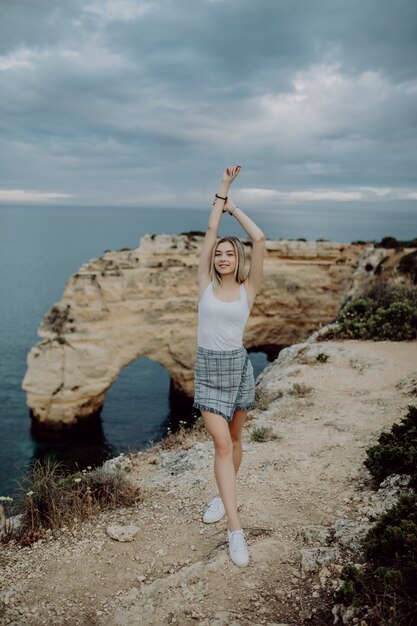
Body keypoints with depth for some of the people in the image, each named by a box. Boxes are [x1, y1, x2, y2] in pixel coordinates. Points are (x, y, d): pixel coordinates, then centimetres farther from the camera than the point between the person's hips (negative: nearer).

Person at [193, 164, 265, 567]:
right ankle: (236, 530, -7)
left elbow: (259, 240, -10)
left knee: (233, 438, 15)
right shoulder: (205, 283, 0)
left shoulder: (248, 289, -2)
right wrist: (222, 189, 0)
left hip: (238, 366, 1)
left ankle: (223, 496, 39)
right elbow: (210, 231, -3)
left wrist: (234, 207, 0)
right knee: (221, 443, -7)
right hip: (207, 368, -1)